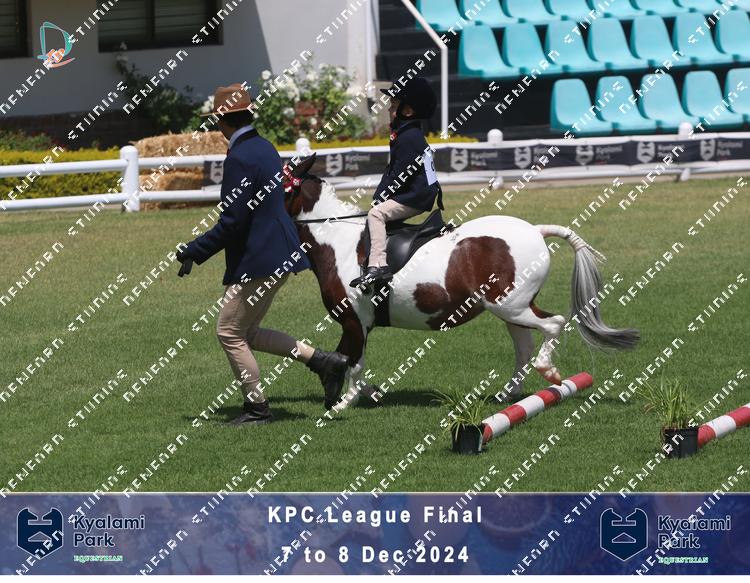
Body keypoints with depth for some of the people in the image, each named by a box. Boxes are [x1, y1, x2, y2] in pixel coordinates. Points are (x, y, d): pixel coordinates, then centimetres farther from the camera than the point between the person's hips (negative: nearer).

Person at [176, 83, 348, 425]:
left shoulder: (239, 158, -18)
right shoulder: (266, 149, 13)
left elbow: (232, 222, -21)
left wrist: (193, 253, -13)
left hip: (257, 261, -10)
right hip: (280, 253, 10)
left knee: (229, 332, 1)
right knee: (247, 332, 17)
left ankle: (256, 407, 6)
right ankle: (323, 362, 11)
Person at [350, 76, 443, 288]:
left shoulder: (409, 137, -15)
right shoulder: (412, 133, 17)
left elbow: (400, 175, -19)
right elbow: (392, 171, 20)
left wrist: (380, 197, -12)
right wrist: (379, 197, 12)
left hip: (416, 197, -11)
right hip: (421, 194, 11)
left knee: (376, 214, -22)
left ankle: (378, 265, -33)